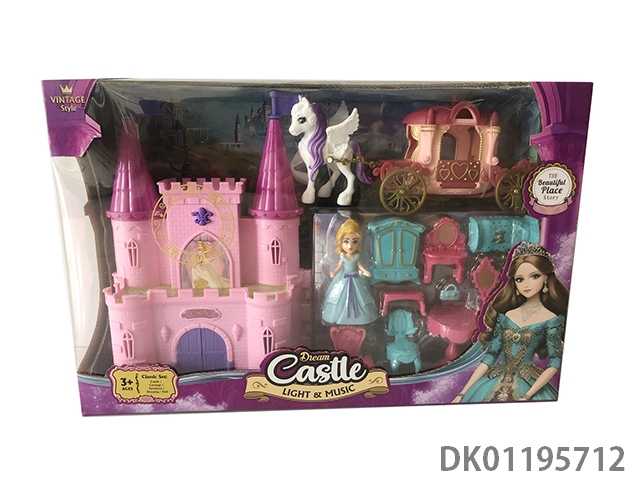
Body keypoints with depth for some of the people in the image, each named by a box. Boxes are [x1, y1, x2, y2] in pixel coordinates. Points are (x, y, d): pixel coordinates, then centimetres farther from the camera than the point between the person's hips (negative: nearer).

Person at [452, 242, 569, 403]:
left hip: (529, 387, -2)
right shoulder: (505, 315, 2)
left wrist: (527, 396, -19)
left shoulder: (552, 319, -4)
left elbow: (554, 362, -8)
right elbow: (490, 355, 2)